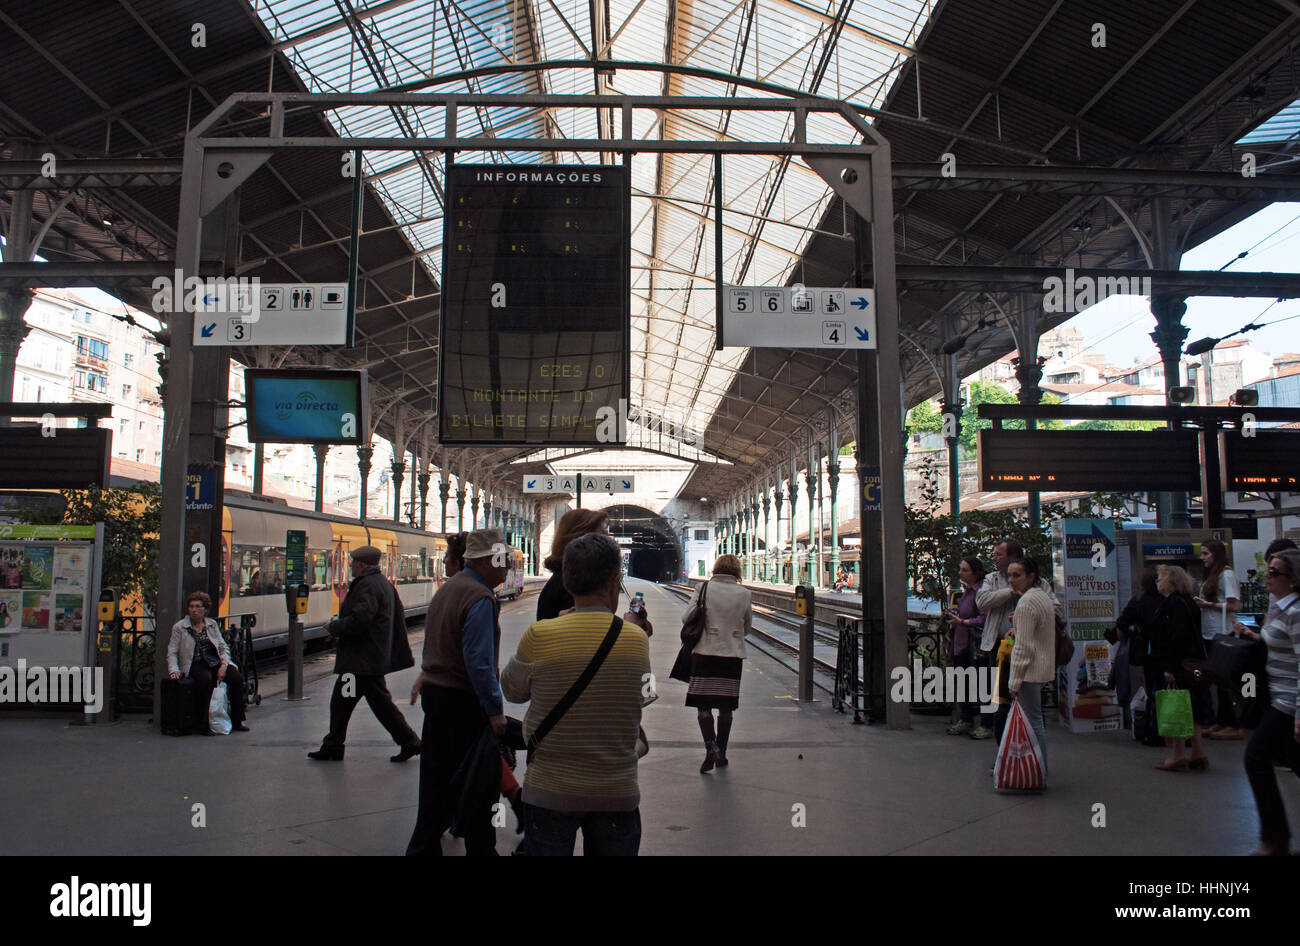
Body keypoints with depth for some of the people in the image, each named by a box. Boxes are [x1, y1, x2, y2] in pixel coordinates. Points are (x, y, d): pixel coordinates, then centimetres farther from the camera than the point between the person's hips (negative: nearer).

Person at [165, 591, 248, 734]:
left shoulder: (212, 624, 15)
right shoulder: (179, 627, 6)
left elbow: (224, 647, 13)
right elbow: (172, 652, 4)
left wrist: (224, 664, -5)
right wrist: (174, 670, -14)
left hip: (215, 662, 3)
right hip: (195, 665, -3)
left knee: (237, 679, -24)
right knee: (206, 680, -37)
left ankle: (236, 721, -12)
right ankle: (203, 724, -28)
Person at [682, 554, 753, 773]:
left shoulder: (703, 589, -4)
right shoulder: (744, 594, 2)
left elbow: (686, 618, -5)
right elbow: (748, 627, 11)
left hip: (705, 652, -2)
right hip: (733, 655, 2)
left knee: (703, 704, 2)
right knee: (726, 707, 12)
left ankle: (711, 748, -14)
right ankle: (721, 754, 19)